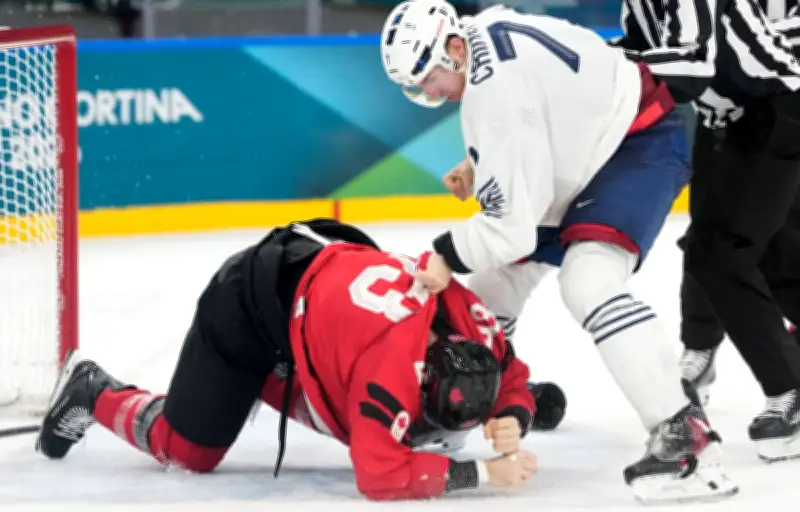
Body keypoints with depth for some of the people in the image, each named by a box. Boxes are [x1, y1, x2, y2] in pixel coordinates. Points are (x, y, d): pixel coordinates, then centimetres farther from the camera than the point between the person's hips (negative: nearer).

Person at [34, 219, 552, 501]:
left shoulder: (470, 318, -20)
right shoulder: (396, 360, -39)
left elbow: (511, 381, -3)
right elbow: (381, 474, -42)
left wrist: (512, 423, -25)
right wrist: (481, 472, -42)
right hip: (246, 304, -7)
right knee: (189, 450, 2)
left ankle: (258, 382, 29)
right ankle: (93, 394, 27)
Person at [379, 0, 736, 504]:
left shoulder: (494, 92, -32)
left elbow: (513, 224, -30)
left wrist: (449, 256, -17)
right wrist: (478, 164, 14)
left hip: (644, 140, -11)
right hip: (589, 145, 11)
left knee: (589, 281, -31)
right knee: (496, 278, 15)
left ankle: (684, 437, -35)